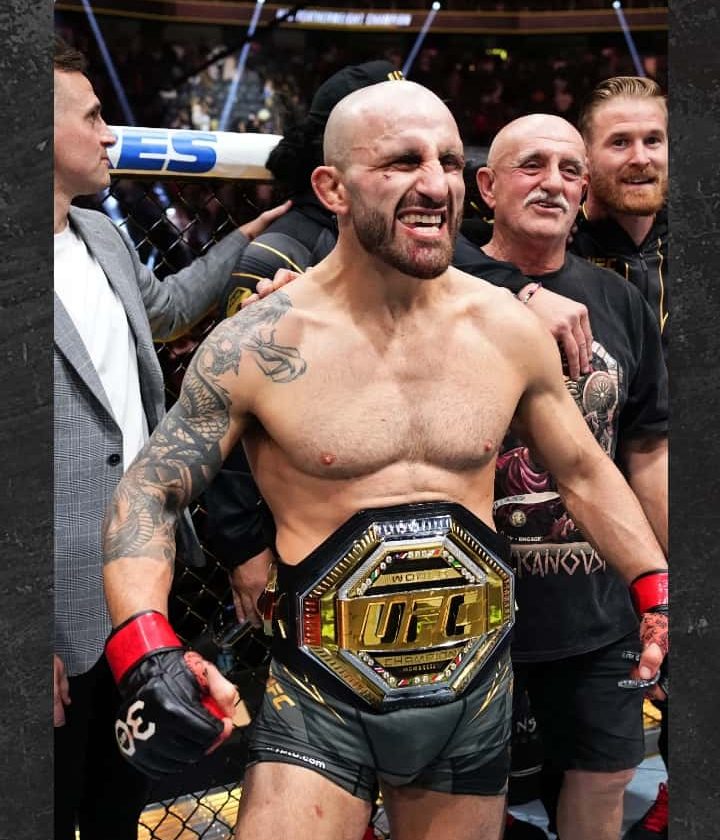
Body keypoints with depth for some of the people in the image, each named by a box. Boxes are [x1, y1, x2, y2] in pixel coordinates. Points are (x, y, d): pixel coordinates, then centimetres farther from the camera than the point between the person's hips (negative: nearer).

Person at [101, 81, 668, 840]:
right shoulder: (258, 345, -12)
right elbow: (148, 492, -5)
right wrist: (147, 653, -20)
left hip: (476, 698, 4)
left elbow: (584, 473, 12)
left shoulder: (509, 330, -2)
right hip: (319, 704, -3)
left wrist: (657, 591, 4)